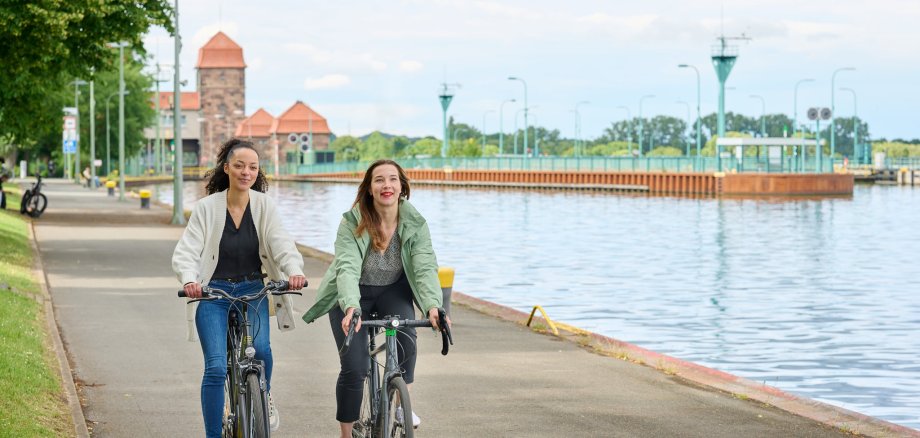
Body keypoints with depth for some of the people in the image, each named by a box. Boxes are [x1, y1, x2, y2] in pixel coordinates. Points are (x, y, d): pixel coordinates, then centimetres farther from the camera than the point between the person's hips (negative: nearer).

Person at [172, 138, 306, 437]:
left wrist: (295, 271, -34)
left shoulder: (264, 205, -3)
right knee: (216, 368, -14)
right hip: (213, 293, -1)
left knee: (260, 349, -23)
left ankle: (264, 397, 11)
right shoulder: (207, 207, -7)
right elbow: (185, 252, -12)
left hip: (252, 291, 1)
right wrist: (189, 280, -34)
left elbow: (281, 244, -13)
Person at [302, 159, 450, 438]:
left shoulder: (415, 223, -19)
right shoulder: (352, 222, -26)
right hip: (352, 295, -2)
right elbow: (347, 267, -37)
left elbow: (426, 267, -28)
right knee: (354, 368, -10)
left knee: (406, 336, -27)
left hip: (393, 290, 2)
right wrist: (351, 307, -55)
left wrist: (433, 306, -46)